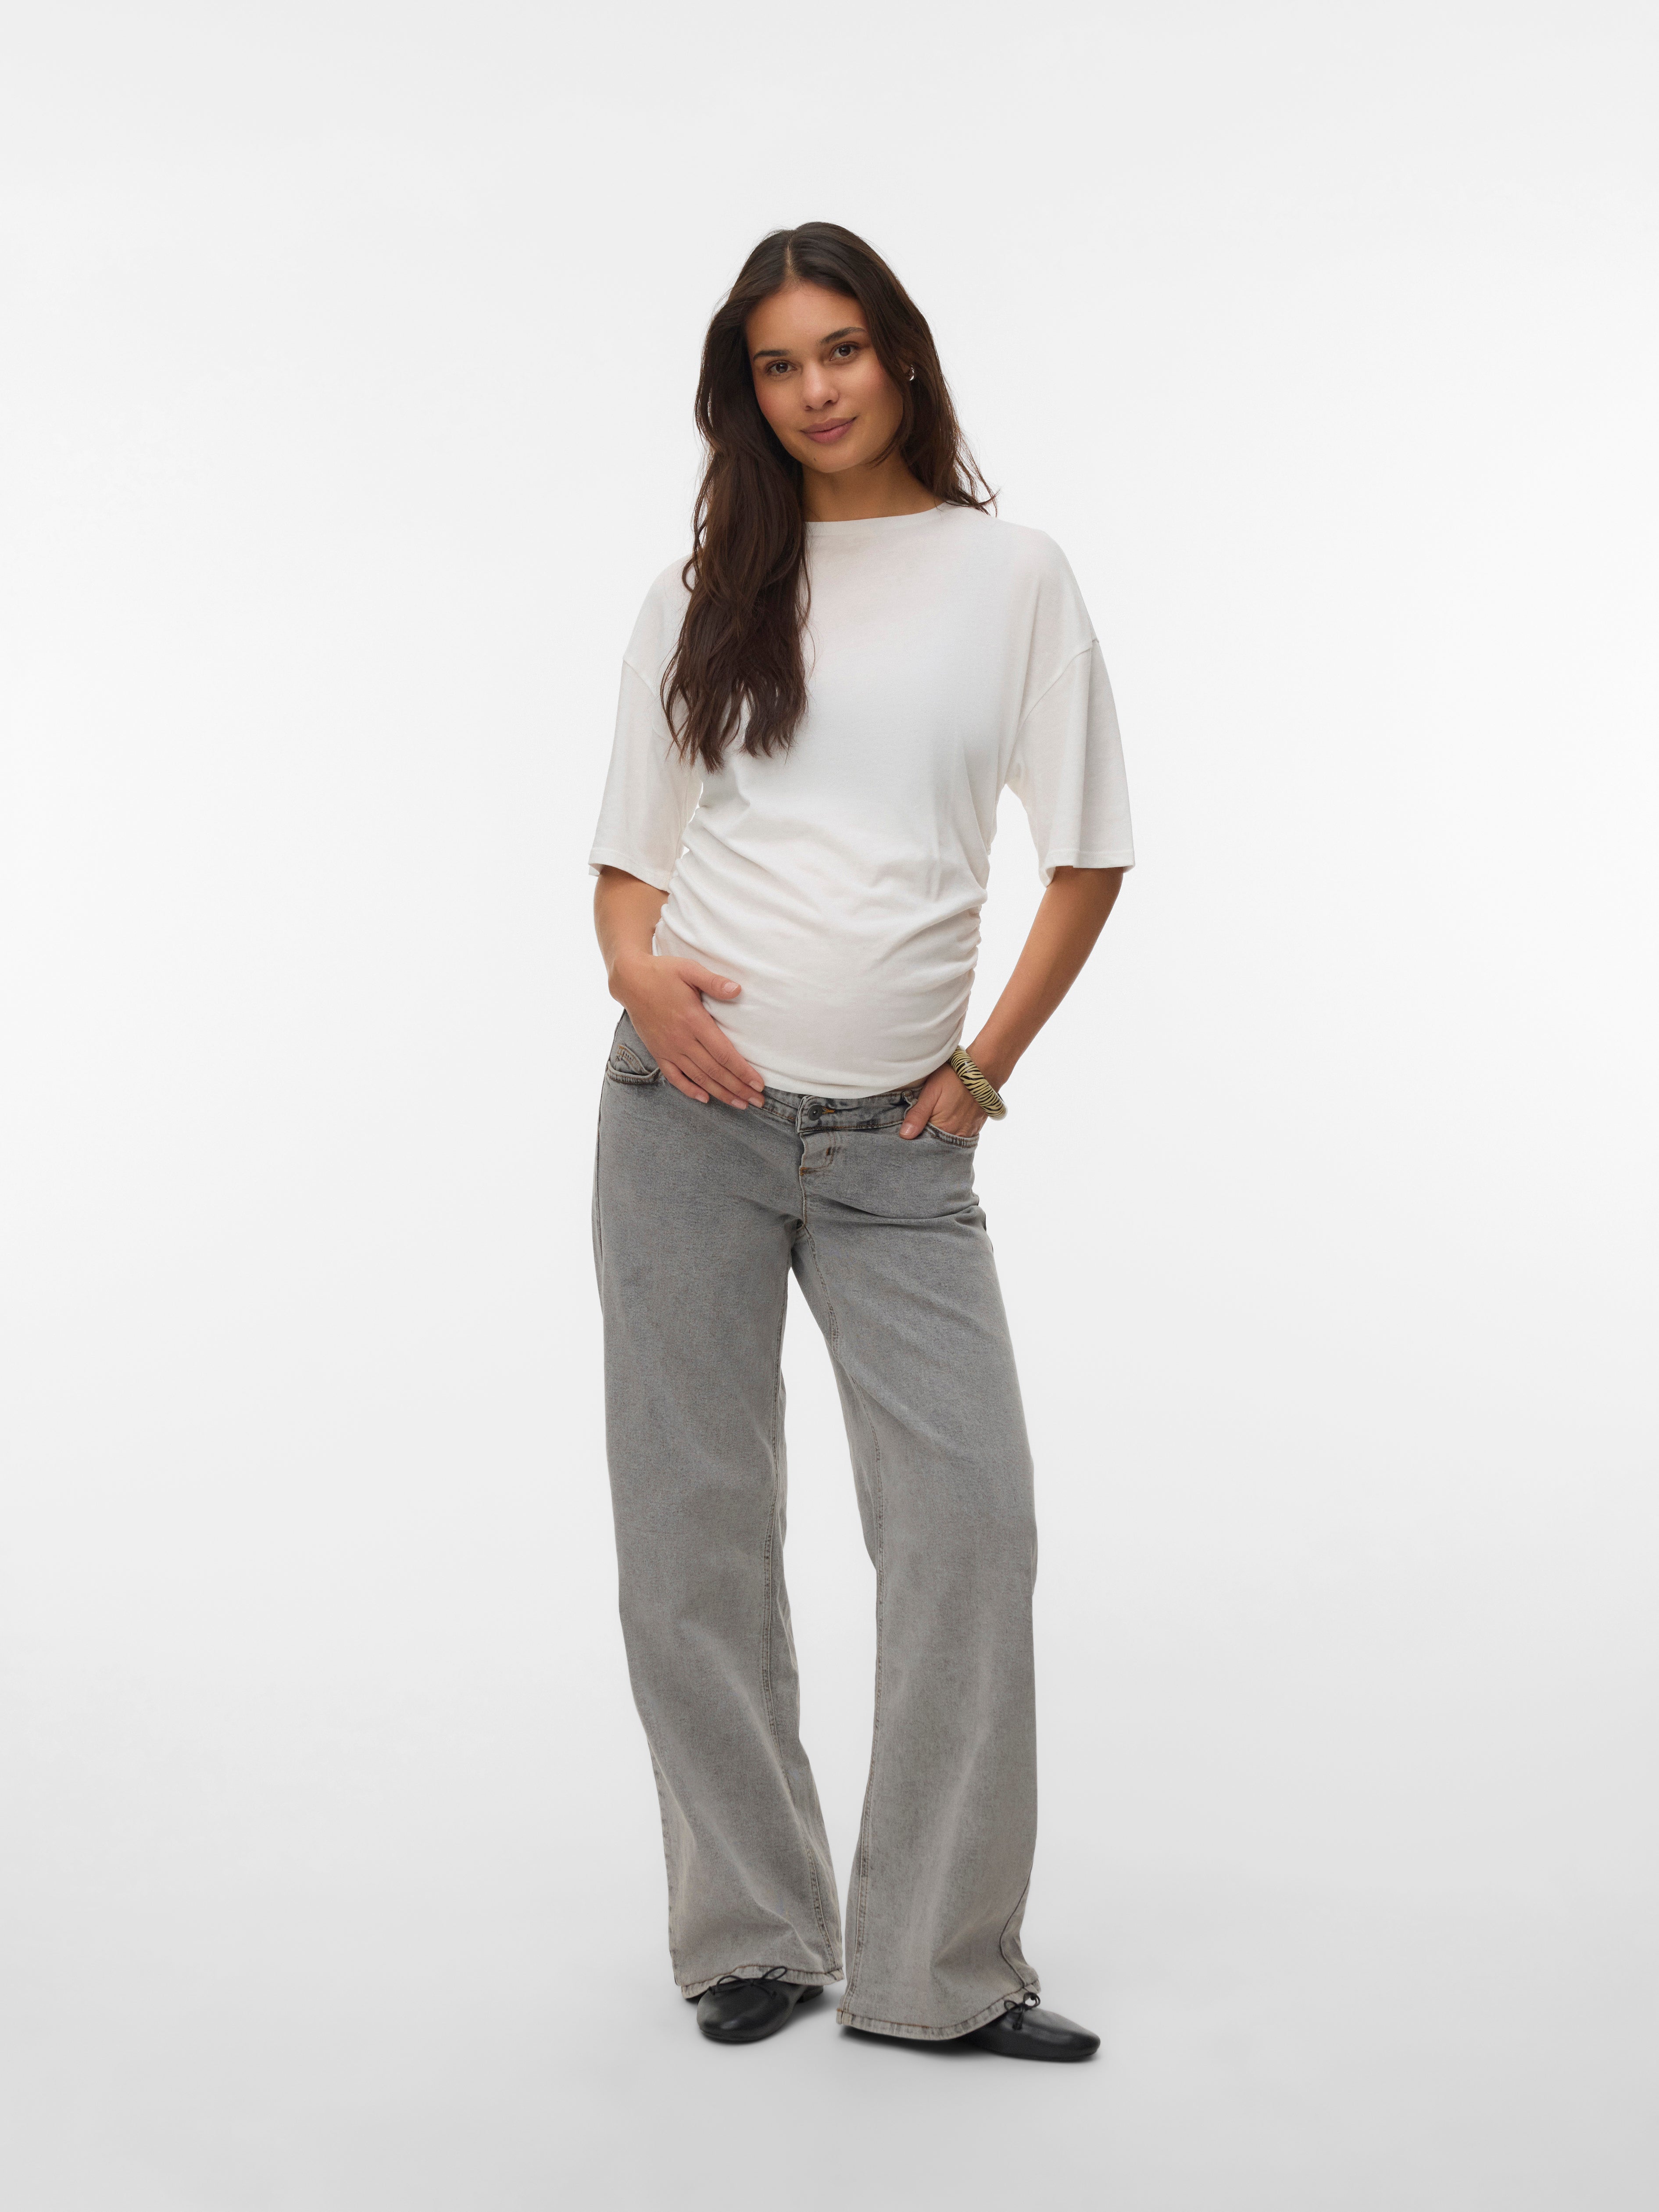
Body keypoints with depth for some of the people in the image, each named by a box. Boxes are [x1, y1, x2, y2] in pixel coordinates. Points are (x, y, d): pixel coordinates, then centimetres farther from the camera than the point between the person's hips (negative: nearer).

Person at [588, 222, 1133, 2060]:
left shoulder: (1013, 577, 5)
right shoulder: (706, 593, 9)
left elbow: (1087, 855, 6)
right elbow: (630, 852, 12)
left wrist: (990, 1062, -2)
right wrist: (634, 962, -10)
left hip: (897, 1143, -1)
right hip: (691, 1106, 1)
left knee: (970, 1520, -7)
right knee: (696, 1533, 3)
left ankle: (938, 1964, 7)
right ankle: (751, 1934, 18)